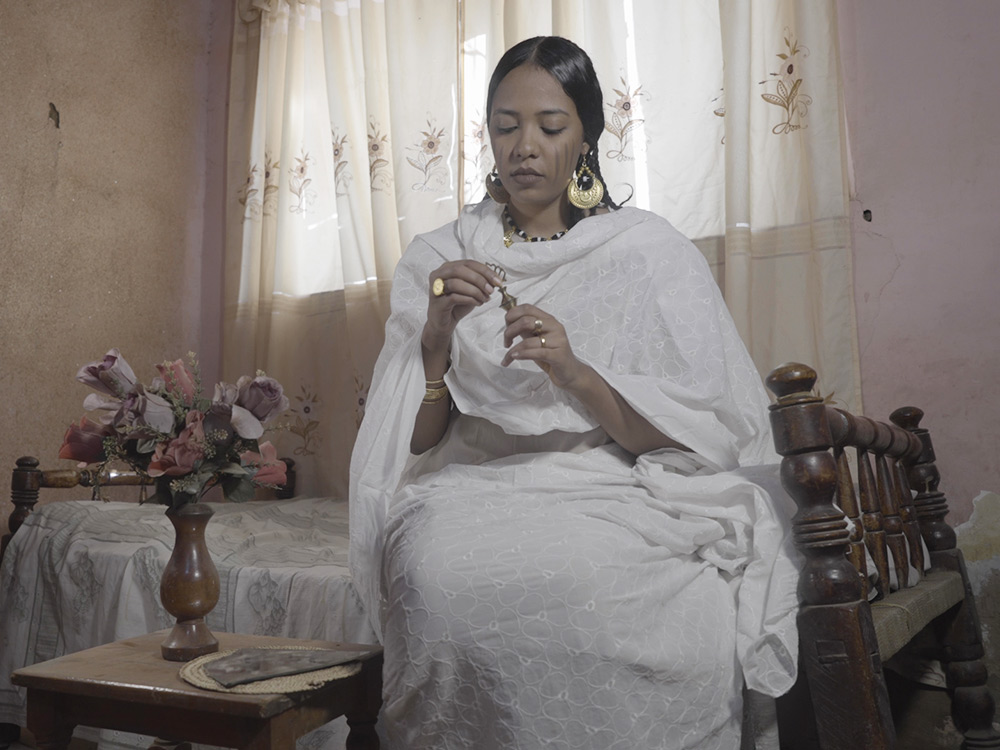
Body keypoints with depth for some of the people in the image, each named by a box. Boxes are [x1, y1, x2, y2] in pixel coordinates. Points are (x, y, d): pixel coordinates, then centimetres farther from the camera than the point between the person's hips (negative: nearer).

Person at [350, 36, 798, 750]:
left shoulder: (652, 253, 6)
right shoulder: (439, 260, 12)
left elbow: (698, 437, -1)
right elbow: (414, 442, 7)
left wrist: (575, 374, -17)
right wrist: (437, 337, -11)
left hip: (612, 494, 0)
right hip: (474, 491, 1)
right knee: (441, 575, -32)